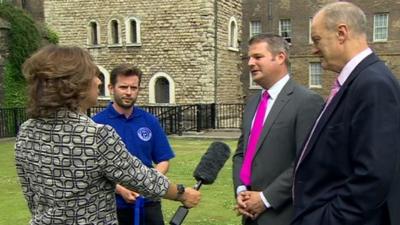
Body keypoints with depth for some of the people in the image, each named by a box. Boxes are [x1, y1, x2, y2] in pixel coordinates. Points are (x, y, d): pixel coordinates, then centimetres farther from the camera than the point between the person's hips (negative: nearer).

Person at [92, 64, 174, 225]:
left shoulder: (150, 121, 2)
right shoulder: (97, 123, -7)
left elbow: (163, 161, 4)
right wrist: (120, 189, -18)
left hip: (148, 203, 3)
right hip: (113, 205, -2)